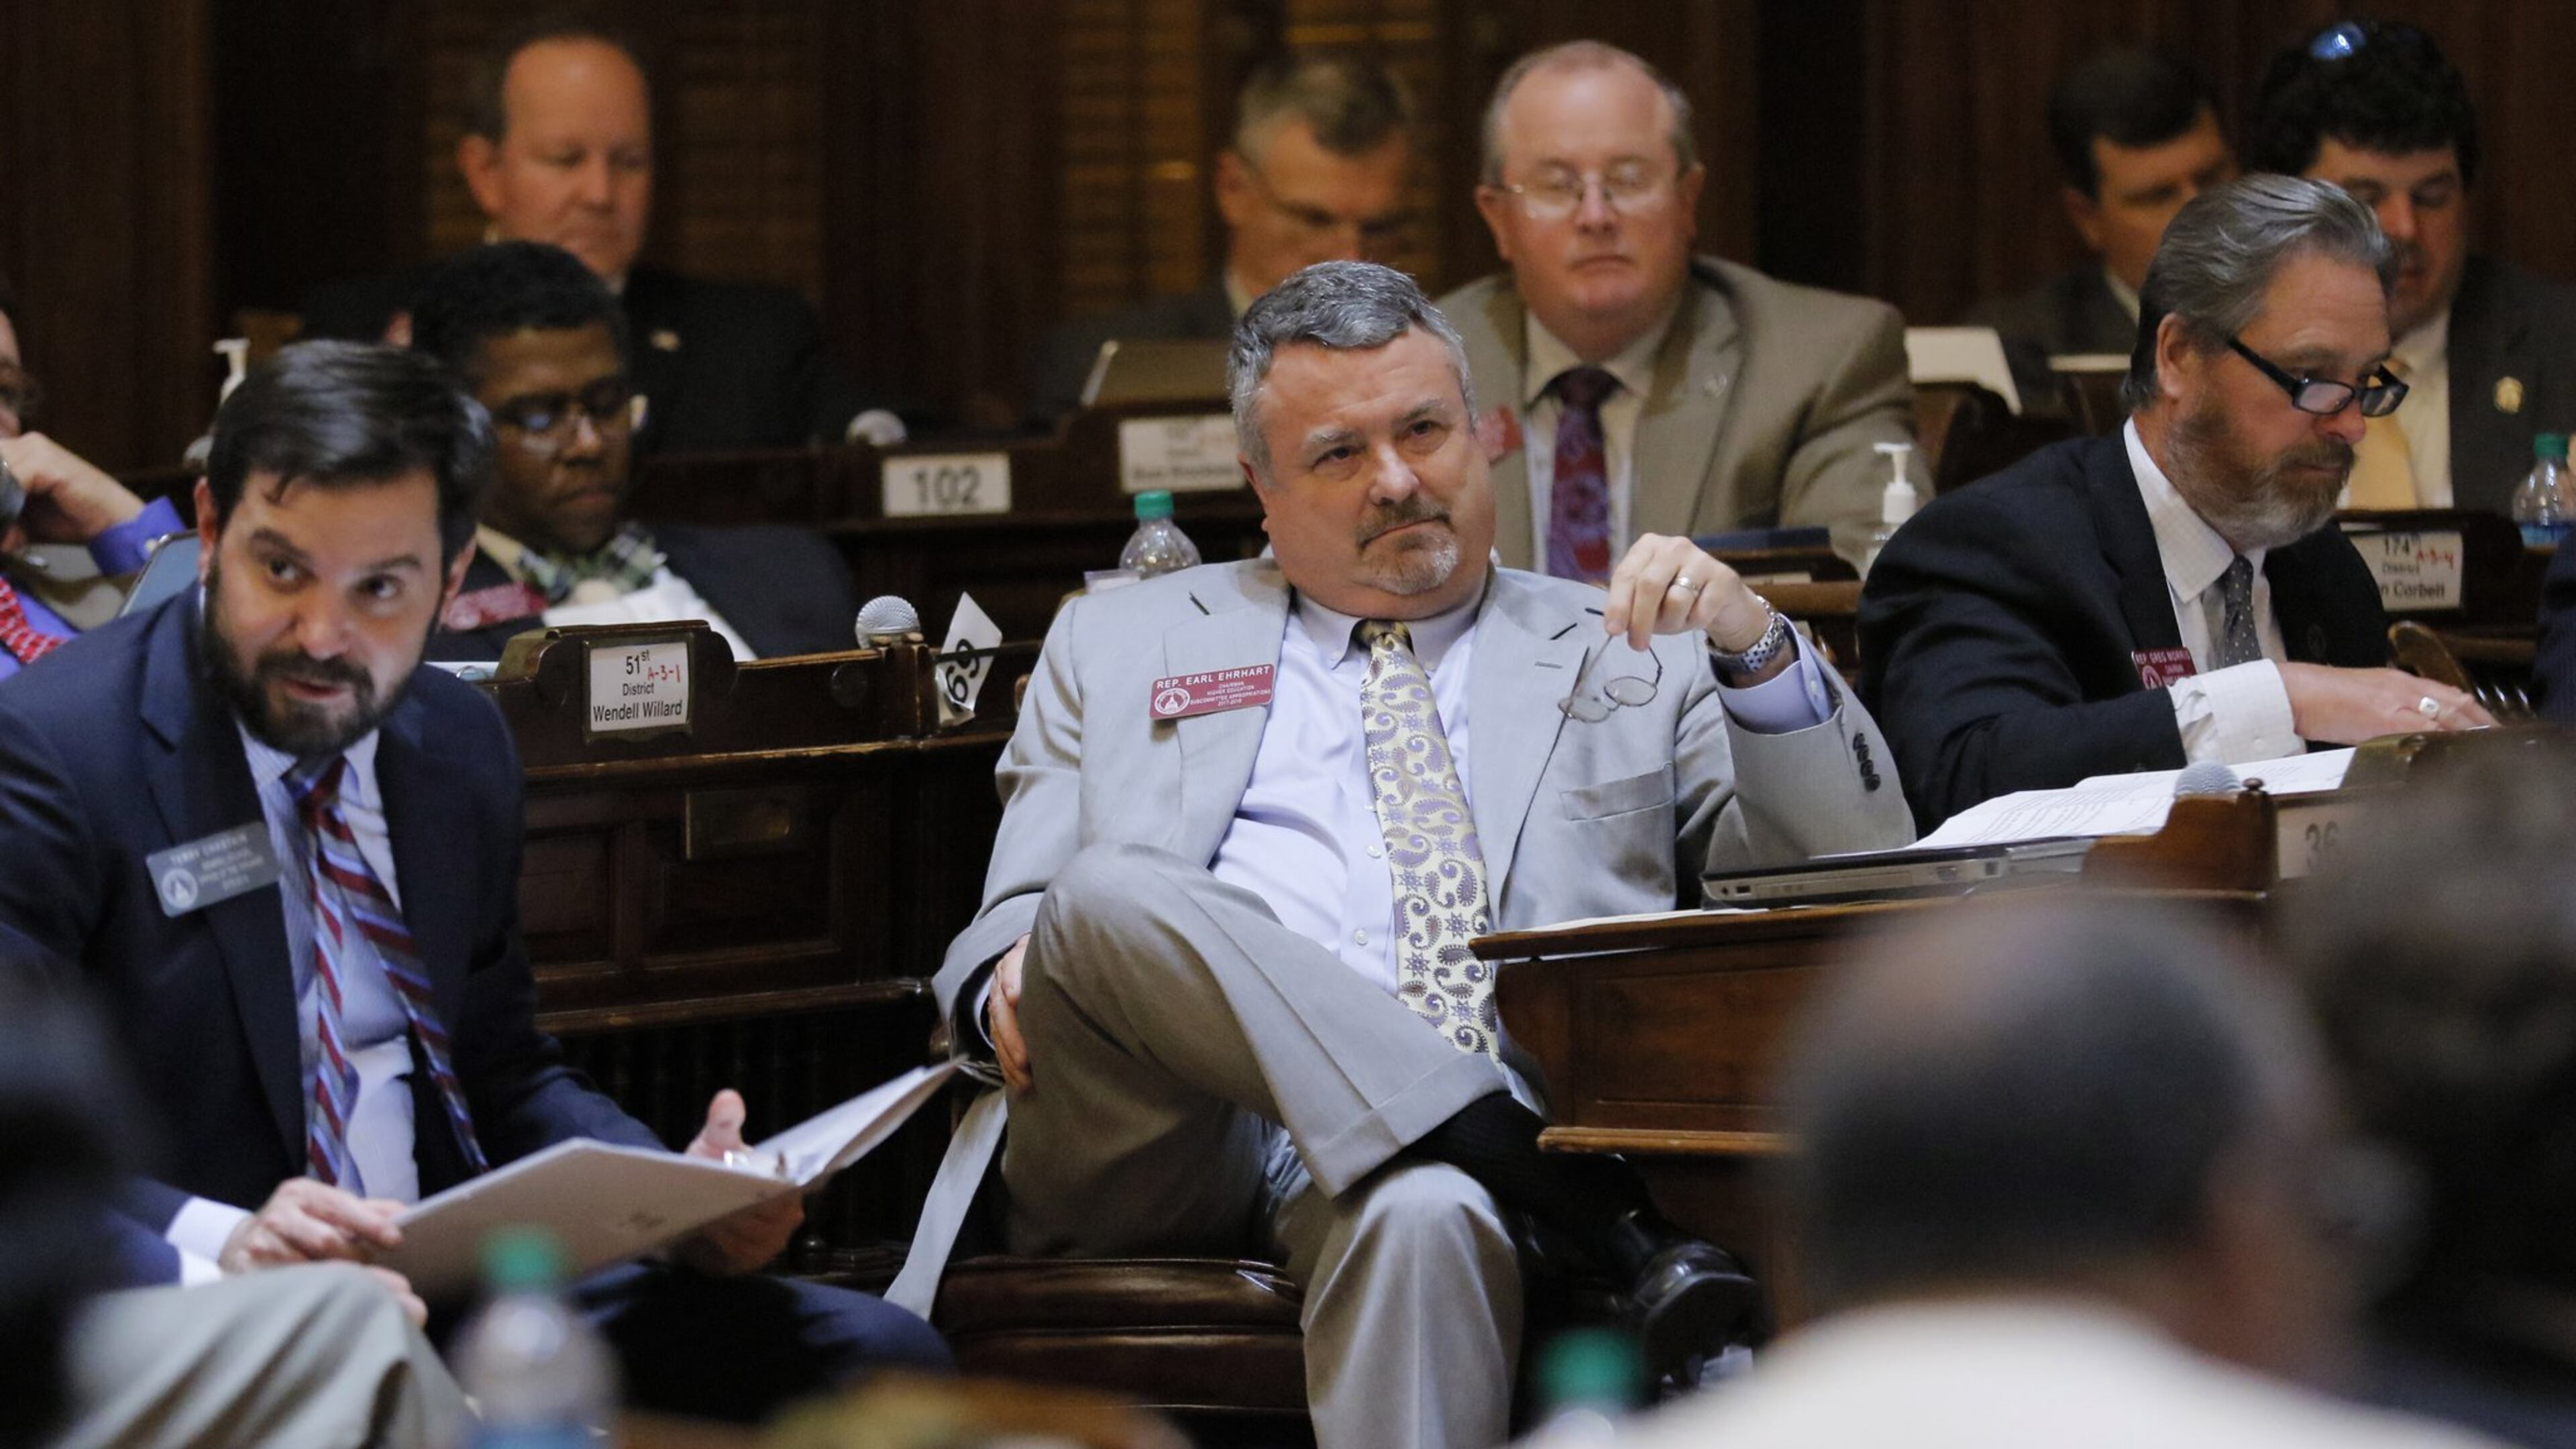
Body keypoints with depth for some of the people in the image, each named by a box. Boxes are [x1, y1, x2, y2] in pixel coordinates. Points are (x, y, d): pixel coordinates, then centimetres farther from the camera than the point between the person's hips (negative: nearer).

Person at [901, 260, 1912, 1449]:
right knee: (1110, 900, -33)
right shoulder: (1119, 647, 28)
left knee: (1425, 1217, -40)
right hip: (1160, 1153, 2)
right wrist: (1014, 982, -4)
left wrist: (1754, 649, -1)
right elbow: (1018, 917, 22)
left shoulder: (1627, 656, 24)